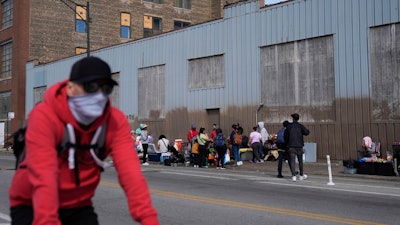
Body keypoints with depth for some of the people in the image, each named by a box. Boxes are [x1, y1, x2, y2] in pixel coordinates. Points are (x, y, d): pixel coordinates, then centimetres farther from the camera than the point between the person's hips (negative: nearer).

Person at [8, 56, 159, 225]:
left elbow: (130, 171, -26)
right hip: (31, 205, -3)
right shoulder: (44, 116, -25)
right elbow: (43, 176, -35)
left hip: (78, 207, 3)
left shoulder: (115, 121, -15)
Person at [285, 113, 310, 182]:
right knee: (300, 161, 13)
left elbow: (286, 135, 6)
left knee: (292, 161, -3)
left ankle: (293, 176, -14)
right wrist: (302, 132, 9)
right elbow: (307, 132, -13)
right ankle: (301, 175, 23)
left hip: (291, 146, 0)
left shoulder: (289, 126, 3)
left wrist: (287, 144, 18)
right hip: (299, 146, 0)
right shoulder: (300, 126, 1)